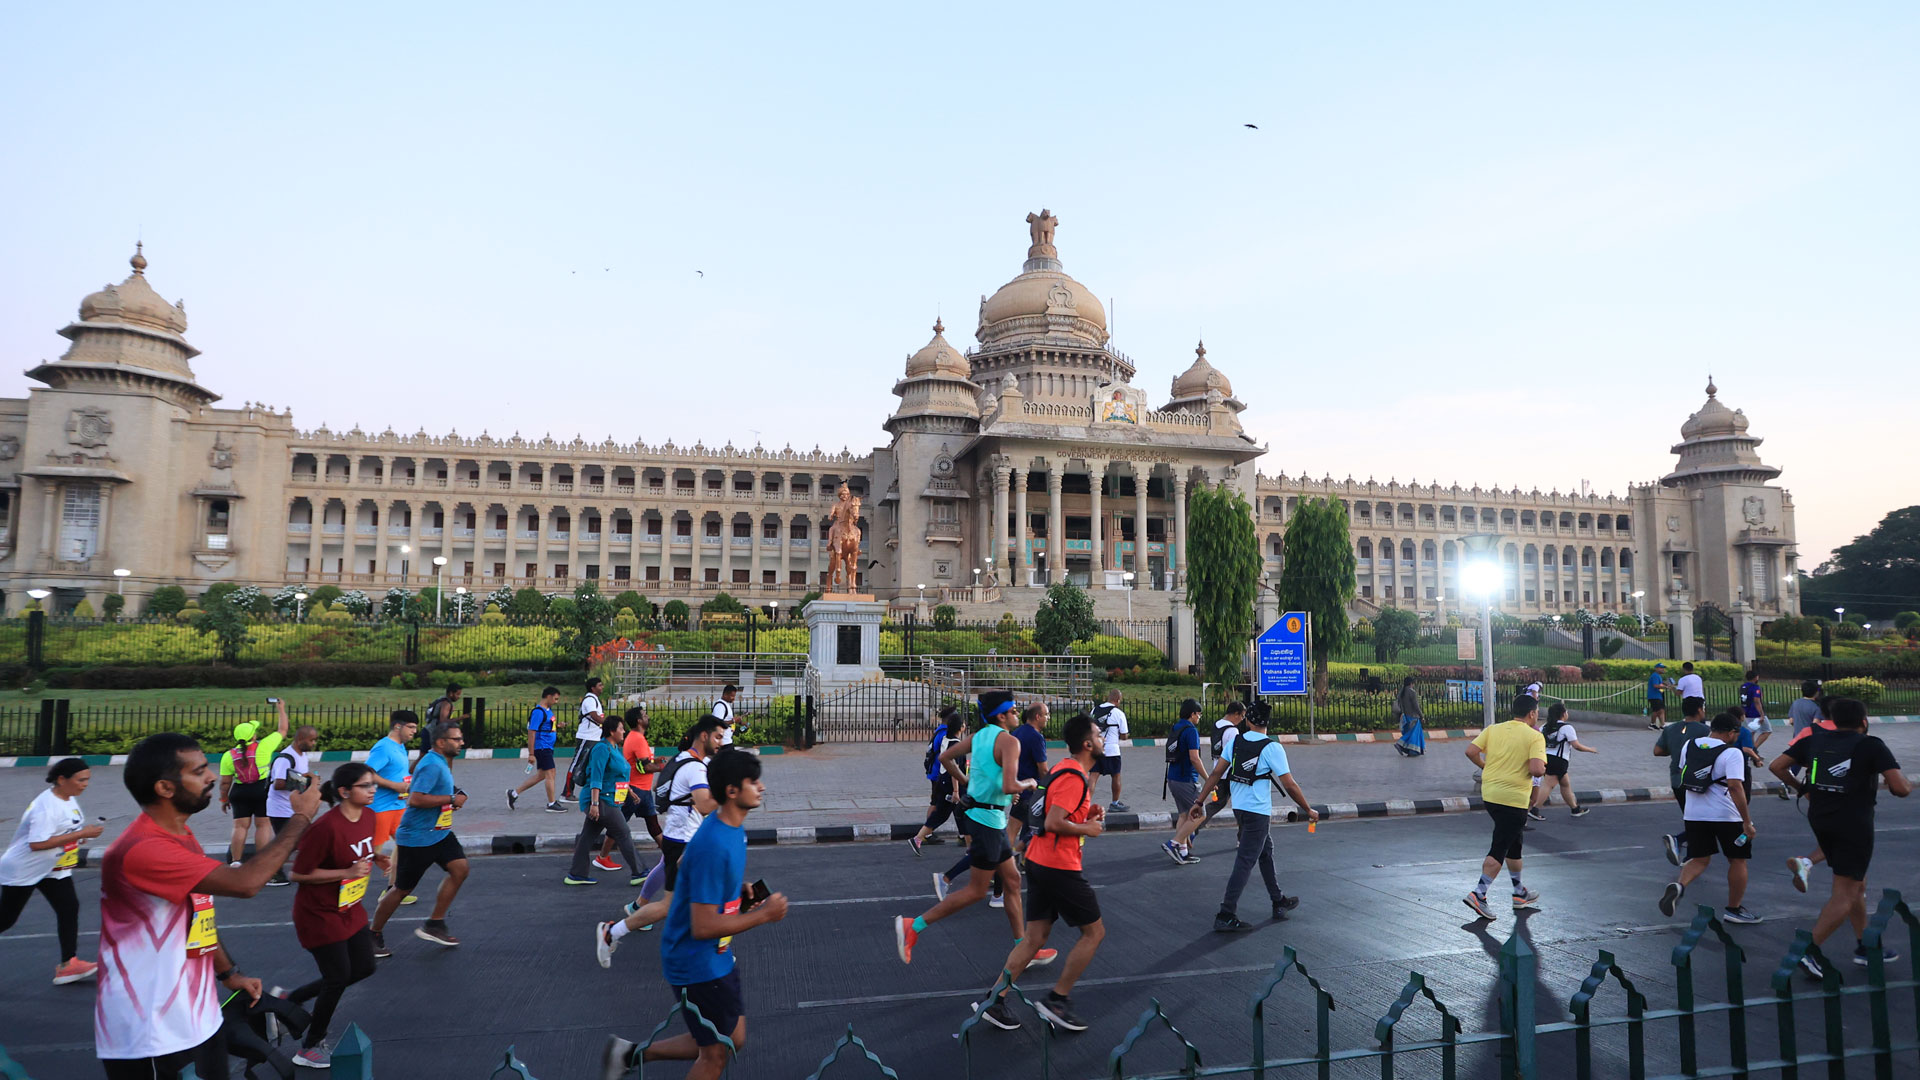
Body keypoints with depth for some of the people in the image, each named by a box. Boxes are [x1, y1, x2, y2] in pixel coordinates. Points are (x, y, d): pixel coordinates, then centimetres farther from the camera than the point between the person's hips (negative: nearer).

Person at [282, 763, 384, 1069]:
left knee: (364, 967, 11)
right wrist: (347, 872, -28)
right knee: (338, 978, 1)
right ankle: (309, 1049, 23)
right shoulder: (326, 826, -28)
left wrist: (377, 856, -4)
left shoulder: (368, 815, -4)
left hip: (351, 909, 8)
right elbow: (299, 873, -22)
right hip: (320, 914, -8)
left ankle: (289, 1001, 29)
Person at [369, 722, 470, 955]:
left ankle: (434, 925, 5)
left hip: (439, 833, 9)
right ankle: (374, 935, 24)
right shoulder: (432, 765, -22)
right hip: (417, 837, -9)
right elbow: (415, 799, -32)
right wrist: (451, 799, -24)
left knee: (460, 868, -5)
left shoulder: (442, 762, 9)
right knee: (402, 889, 4)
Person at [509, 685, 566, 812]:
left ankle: (514, 793, 24)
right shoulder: (538, 712, -16)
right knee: (550, 774, -5)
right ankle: (551, 804, 4)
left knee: (541, 775, 15)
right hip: (542, 748, -10)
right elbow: (531, 732, -19)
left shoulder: (548, 710, 14)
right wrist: (531, 754, -20)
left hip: (547, 748, 10)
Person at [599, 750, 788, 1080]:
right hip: (697, 963, -9)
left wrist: (744, 895, 0)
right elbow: (703, 927, -29)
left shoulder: (735, 827, 0)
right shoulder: (713, 846, -30)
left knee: (734, 1040, 18)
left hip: (719, 956, 9)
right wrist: (763, 914, -22)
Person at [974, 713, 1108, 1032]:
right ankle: (1056, 1000, 9)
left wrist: (1087, 812, 11)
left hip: (1039, 861, 10)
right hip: (1060, 866, -10)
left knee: (1034, 937, 12)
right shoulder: (1074, 777, -18)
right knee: (1094, 932, 4)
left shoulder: (1065, 768, 13)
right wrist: (1087, 829, -12)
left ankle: (995, 1002, 13)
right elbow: (1053, 823, -25)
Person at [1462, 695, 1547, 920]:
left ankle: (1519, 893, 33)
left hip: (1489, 794, 6)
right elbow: (1537, 769, -21)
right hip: (1513, 799, -6)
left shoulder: (1493, 729, 6)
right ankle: (1478, 894, -10)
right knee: (1499, 849, -3)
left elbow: (1471, 751, -1)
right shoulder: (1534, 736, -8)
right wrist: (1542, 771, 2)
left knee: (1514, 842, 22)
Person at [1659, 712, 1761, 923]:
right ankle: (1734, 910, 23)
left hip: (1694, 814, 5)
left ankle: (1679, 885, -17)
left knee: (1699, 859, 12)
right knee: (1737, 860, 15)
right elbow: (1735, 787, -20)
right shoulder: (1732, 753, -12)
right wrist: (1747, 822, -17)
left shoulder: (1689, 745, 7)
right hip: (1725, 815, -5)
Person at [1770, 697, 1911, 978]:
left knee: (1858, 884, 23)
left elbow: (1777, 766, 6)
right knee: (1845, 895, -2)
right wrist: (1908, 786, 9)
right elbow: (1899, 788, -14)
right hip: (1854, 824, -6)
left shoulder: (1814, 740, 7)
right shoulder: (1871, 745, -7)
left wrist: (1801, 788, 21)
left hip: (1820, 820, 6)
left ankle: (1865, 947, 30)